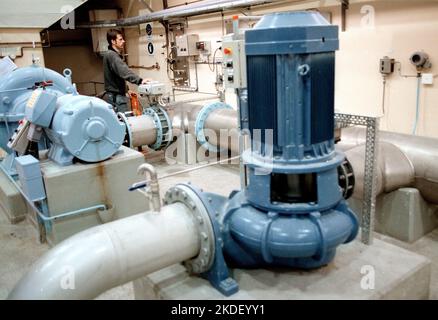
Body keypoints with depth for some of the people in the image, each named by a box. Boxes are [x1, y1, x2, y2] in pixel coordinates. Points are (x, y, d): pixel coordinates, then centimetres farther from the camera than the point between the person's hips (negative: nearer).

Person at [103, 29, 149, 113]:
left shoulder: (115, 55, 17)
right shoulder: (111, 55, -16)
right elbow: (123, 71, -31)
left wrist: (126, 89, 18)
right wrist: (139, 80, -40)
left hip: (118, 94, 10)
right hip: (116, 96, -10)